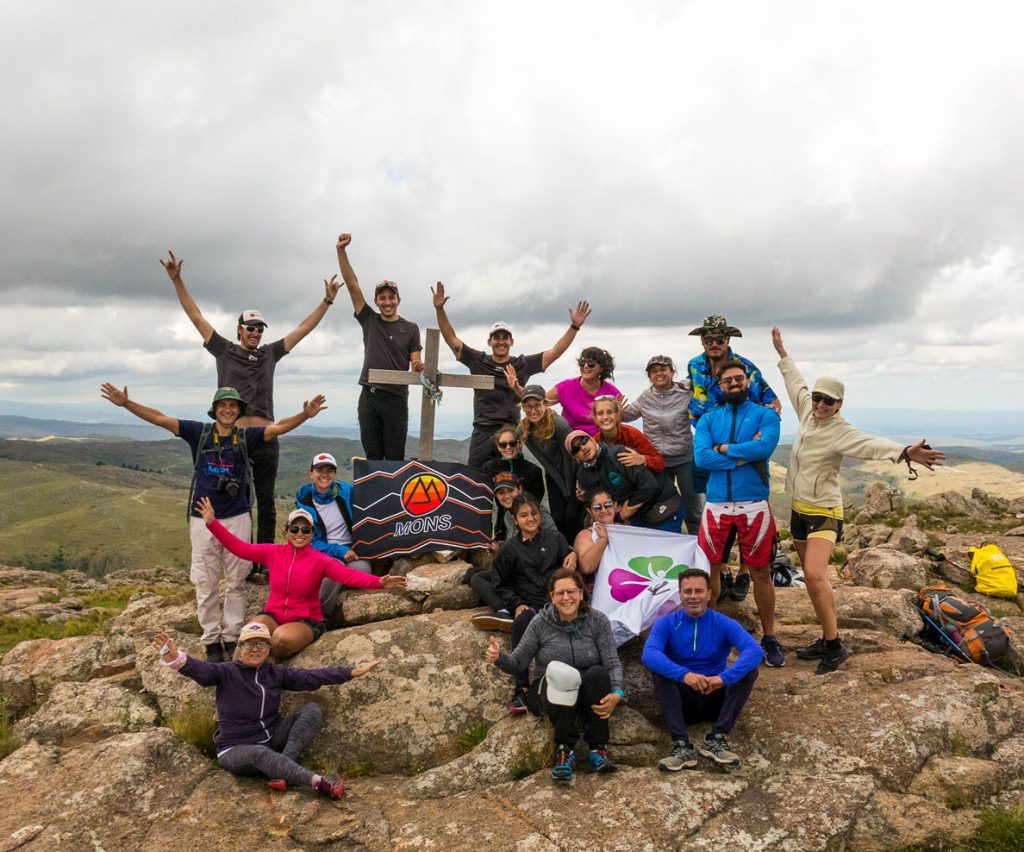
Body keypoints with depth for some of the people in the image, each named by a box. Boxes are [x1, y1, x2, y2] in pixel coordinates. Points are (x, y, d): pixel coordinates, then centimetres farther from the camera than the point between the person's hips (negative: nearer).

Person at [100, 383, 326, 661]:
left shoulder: (246, 437, 1)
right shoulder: (199, 432, 2)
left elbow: (279, 428, -11)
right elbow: (160, 418, -1)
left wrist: (305, 415, -27)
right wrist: (126, 403, -11)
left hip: (237, 519, 0)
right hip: (203, 520, 0)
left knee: (235, 583, 6)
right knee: (206, 585, 5)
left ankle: (232, 637, 17)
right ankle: (211, 641, 15)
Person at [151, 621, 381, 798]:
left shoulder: (276, 673, 5)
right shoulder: (227, 672, -7)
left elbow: (311, 677, -1)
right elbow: (200, 670, -26)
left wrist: (353, 672, -9)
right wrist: (174, 657, -49)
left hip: (272, 739, 5)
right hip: (236, 750, -5)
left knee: (312, 708, -13)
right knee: (260, 753, -39)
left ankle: (280, 772, -28)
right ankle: (318, 782, -45)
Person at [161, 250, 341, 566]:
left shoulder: (270, 353, 13)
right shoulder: (224, 351, 8)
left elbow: (304, 328, 15)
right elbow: (196, 316, 6)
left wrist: (327, 301, 11)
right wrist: (176, 280, 0)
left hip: (266, 440, 2)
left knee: (266, 504, 7)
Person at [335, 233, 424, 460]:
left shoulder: (410, 329, 7)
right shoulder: (369, 321, 11)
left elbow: (415, 363, 3)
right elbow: (352, 284, 6)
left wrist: (419, 366, -22)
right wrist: (341, 250, -1)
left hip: (396, 397, -2)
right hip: (369, 396, 2)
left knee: (395, 458, -1)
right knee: (372, 457, 4)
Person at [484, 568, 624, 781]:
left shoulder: (597, 620, -2)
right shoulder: (540, 623, -3)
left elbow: (613, 662, -8)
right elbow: (518, 664, -1)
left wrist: (617, 693, -27)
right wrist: (499, 657, -22)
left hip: (588, 695, 1)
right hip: (550, 692, -1)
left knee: (598, 673, -33)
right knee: (559, 672, -36)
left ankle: (598, 750, -23)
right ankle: (564, 751, -26)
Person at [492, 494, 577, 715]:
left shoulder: (555, 538, 15)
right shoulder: (509, 549, 13)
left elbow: (571, 569, 13)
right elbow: (501, 585, 16)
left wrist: (573, 556, -10)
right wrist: (516, 604, -1)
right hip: (529, 605, 0)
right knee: (520, 624, -35)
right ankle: (521, 690, -31)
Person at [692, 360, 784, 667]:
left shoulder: (765, 415, 3)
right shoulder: (708, 419, 9)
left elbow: (765, 447, -18)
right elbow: (701, 456, -8)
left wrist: (724, 449, -10)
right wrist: (745, 454, -12)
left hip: (754, 506, -2)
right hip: (716, 506, 2)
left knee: (761, 573, 8)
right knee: (709, 570, 7)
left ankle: (769, 639, 22)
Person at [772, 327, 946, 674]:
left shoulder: (840, 431, -18)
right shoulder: (807, 413, 2)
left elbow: (872, 444, -37)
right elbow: (796, 383, 20)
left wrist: (905, 452, -56)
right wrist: (781, 352, 31)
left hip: (824, 512, -8)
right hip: (799, 510, 8)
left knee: (815, 575, -23)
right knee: (811, 579, 12)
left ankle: (834, 646, -12)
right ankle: (827, 639, 22)